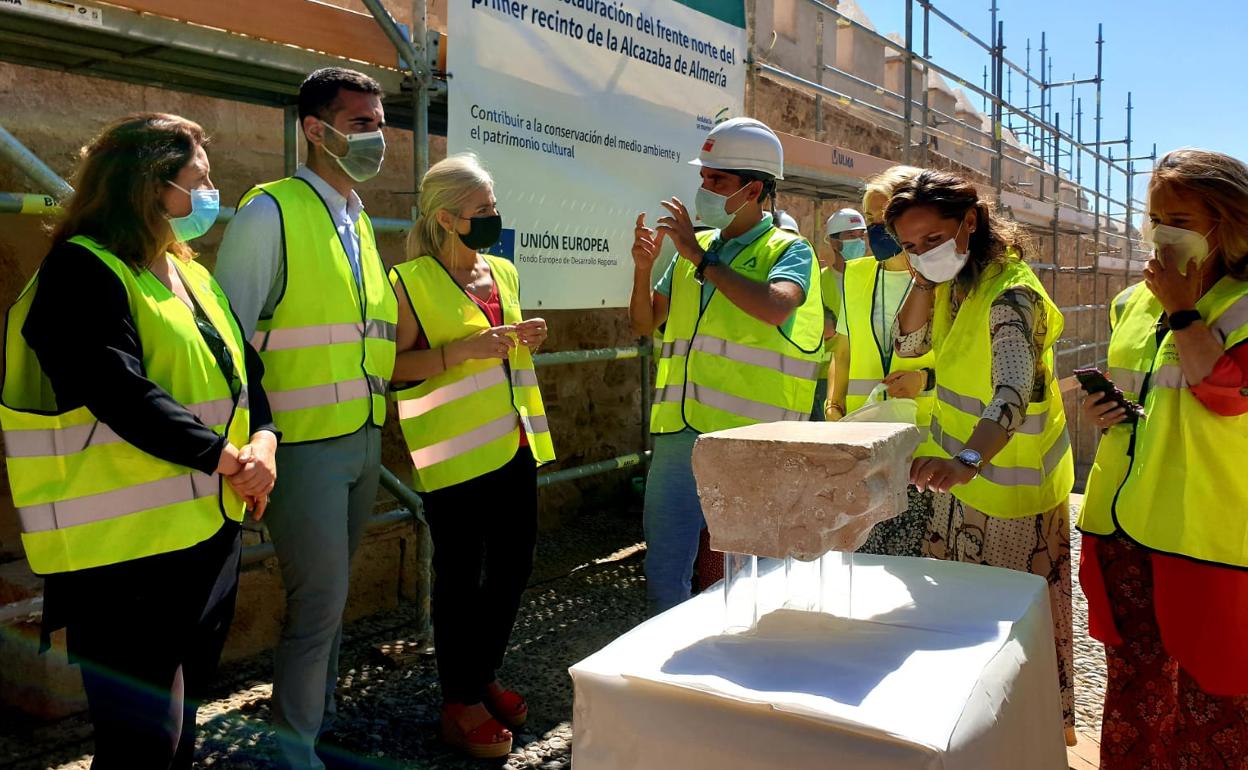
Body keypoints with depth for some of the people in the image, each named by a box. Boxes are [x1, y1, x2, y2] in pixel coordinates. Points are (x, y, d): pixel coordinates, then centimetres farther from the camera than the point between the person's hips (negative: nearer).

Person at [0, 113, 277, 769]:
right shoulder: (81, 272, -12)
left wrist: (262, 441, -6)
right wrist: (227, 458, -20)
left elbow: (242, 370, 12)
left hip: (211, 528, 8)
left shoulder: (192, 275, 14)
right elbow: (120, 394, -23)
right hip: (129, 544, -8)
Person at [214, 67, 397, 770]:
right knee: (320, 597, -3)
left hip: (364, 440, 7)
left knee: (329, 592, 18)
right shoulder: (271, 212, -10)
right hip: (304, 442, -7)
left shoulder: (361, 225, 14)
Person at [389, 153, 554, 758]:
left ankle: (484, 674, 32)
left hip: (513, 442, 7)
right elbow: (393, 365, -14)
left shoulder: (503, 272, 13)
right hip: (455, 452, -7)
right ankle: (458, 702, 18)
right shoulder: (411, 282, -7)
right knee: (460, 573, 2)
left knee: (513, 565, 12)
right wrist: (462, 350, -22)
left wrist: (528, 340, 5)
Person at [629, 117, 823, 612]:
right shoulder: (695, 248, 15)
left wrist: (699, 258, -16)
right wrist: (643, 268, 1)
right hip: (677, 435, 5)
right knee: (663, 576, 11)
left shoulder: (788, 250, -1)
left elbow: (774, 307, -24)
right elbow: (645, 324, 19)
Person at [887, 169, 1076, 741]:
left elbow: (1013, 392, -43)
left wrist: (968, 460, -61)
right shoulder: (955, 281, 0)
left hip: (1010, 481, -8)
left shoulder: (1011, 295, -28)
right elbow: (909, 345, 5)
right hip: (963, 472, 9)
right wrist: (924, 284, -11)